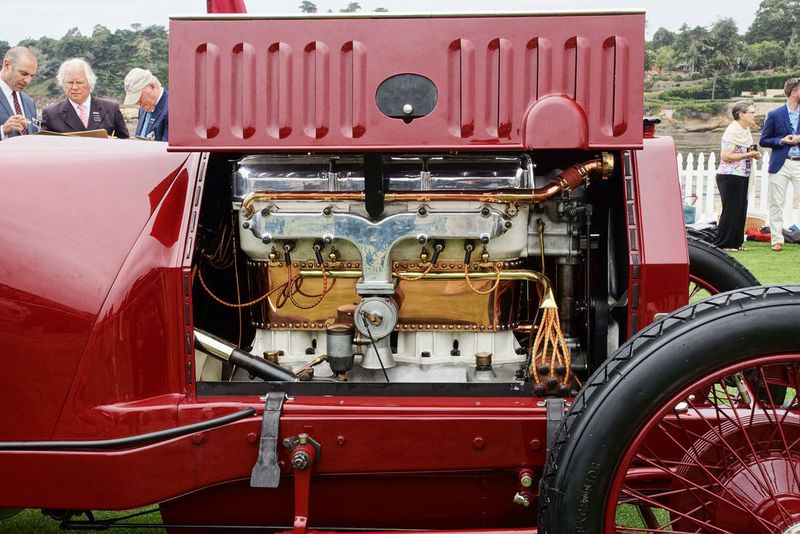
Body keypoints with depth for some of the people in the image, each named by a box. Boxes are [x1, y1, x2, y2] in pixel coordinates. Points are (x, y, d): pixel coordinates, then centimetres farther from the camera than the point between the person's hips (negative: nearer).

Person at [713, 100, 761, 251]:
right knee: (731, 210, -4)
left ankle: (736, 242, 18)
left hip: (742, 176, 9)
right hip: (730, 177, -9)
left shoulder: (746, 131, 13)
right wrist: (748, 154, -19)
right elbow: (725, 156, -21)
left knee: (741, 210, 10)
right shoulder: (732, 131, -15)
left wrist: (753, 155, 8)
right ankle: (722, 244, 4)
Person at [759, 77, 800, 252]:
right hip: (780, 164, -2)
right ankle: (777, 240, 9)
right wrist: (782, 141, -12)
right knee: (776, 204, 2)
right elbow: (763, 141, 2)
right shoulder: (774, 115, 0)